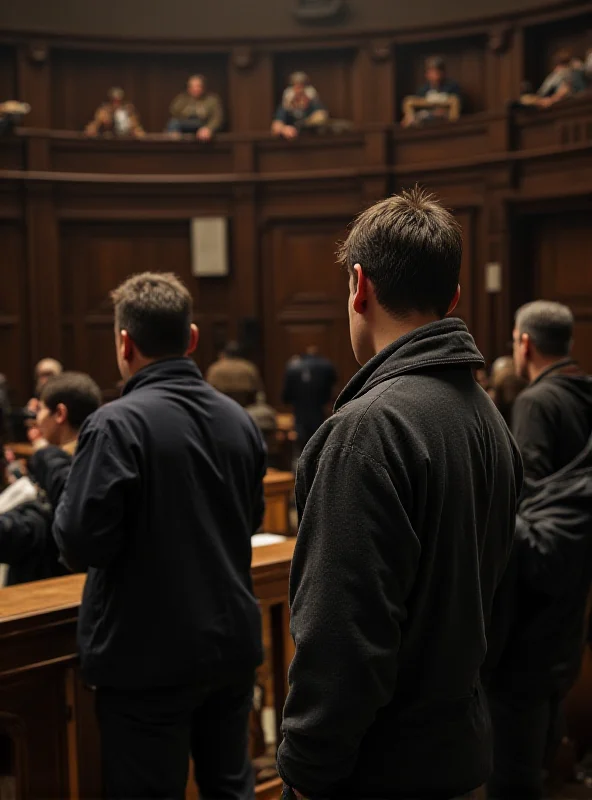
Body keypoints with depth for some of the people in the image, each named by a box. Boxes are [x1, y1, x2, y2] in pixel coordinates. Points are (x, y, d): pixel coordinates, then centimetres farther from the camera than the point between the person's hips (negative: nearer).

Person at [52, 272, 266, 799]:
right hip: (232, 645, 6)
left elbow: (81, 543, -19)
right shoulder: (239, 421, 2)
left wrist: (64, 513, 0)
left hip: (147, 658, -6)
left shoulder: (117, 425, -19)